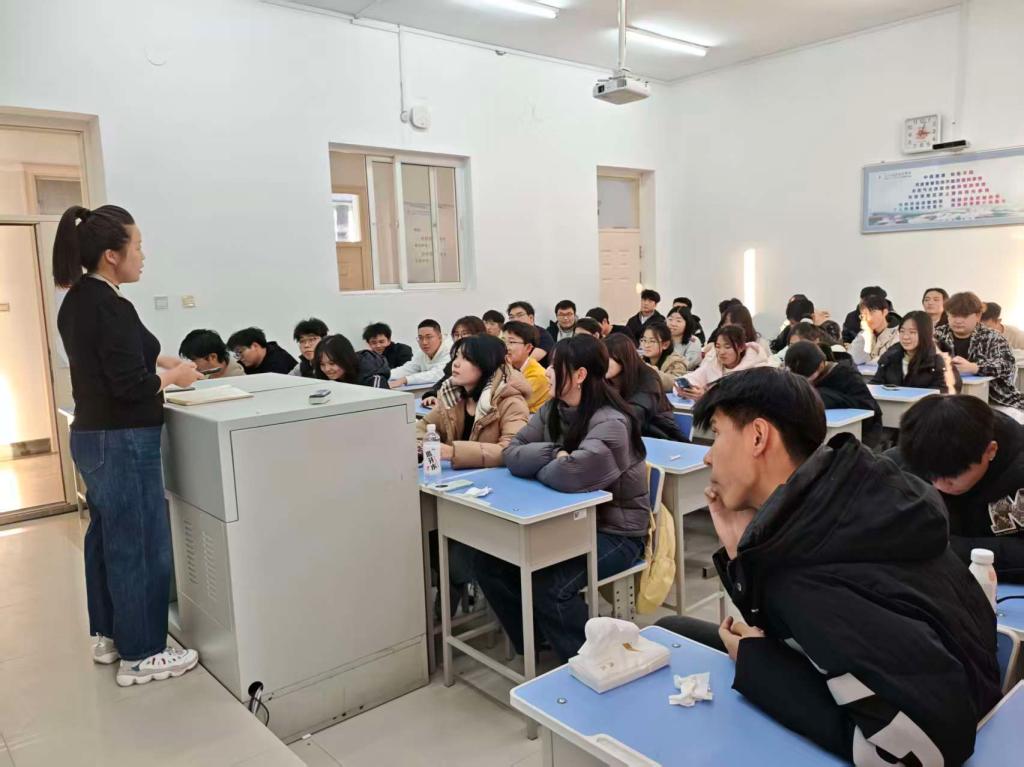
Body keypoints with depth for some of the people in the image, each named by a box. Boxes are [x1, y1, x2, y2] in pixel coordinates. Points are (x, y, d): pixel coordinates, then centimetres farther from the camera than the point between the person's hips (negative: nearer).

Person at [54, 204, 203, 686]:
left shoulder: (76, 301, 8)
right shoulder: (111, 308, -22)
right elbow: (131, 386, -22)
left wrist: (161, 359, 15)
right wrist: (174, 376, -6)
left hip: (90, 436, 10)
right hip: (122, 443, -10)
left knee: (106, 537, 19)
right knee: (139, 546, 1)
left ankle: (107, 636, 34)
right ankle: (139, 656, 12)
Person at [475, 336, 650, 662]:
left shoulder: (611, 424, -22)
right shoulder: (552, 410, 3)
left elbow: (570, 475, -36)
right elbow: (512, 454, -5)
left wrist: (536, 466, -15)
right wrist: (552, 454, -22)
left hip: (615, 531, -8)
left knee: (550, 584, -30)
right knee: (489, 562, -6)